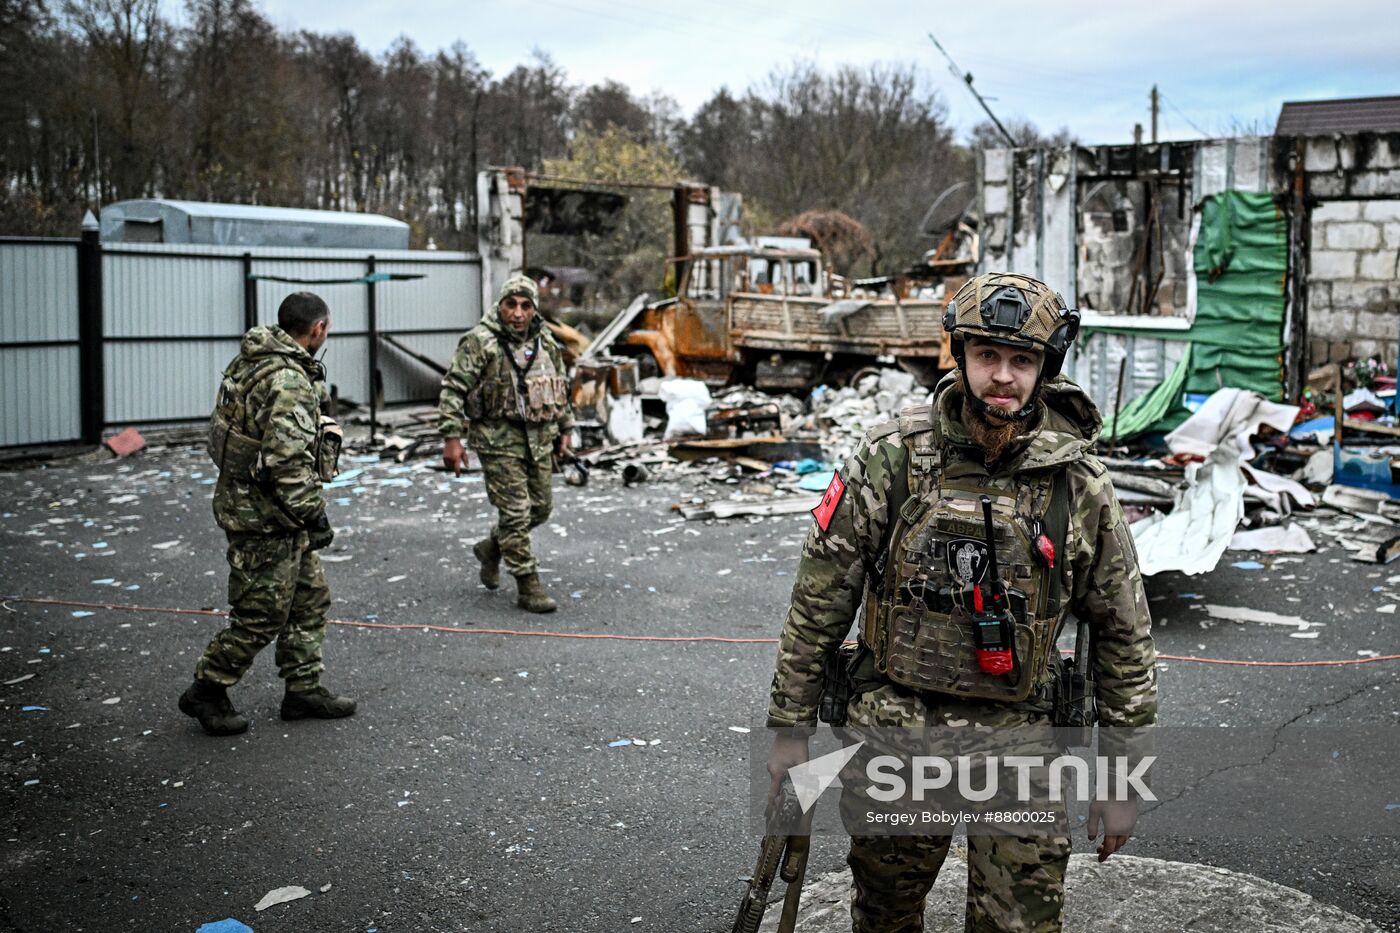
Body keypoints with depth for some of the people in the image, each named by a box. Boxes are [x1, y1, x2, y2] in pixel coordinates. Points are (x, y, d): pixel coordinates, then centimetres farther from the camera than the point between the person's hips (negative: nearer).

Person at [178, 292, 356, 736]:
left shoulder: (252, 361, 8)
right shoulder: (288, 380, -24)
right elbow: (288, 460, -29)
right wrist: (314, 513, -21)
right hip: (265, 515, -10)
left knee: (310, 596, 16)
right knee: (263, 614, 1)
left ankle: (304, 688, 25)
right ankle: (206, 692, 16)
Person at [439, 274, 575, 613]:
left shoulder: (546, 342, 8)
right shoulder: (480, 342, -12)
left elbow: (561, 389, 20)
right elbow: (453, 390, -13)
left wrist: (565, 430, 18)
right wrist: (451, 438, -18)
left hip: (539, 439, 7)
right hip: (498, 439, -7)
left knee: (540, 507, 13)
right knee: (515, 511, -5)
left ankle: (492, 547, 37)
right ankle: (528, 587, 3)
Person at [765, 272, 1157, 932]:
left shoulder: (1081, 486, -5)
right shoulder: (890, 458, -8)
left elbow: (1123, 634, 4)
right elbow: (819, 599, -1)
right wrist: (790, 724, 1)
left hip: (1021, 742, 0)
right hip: (894, 732, 0)